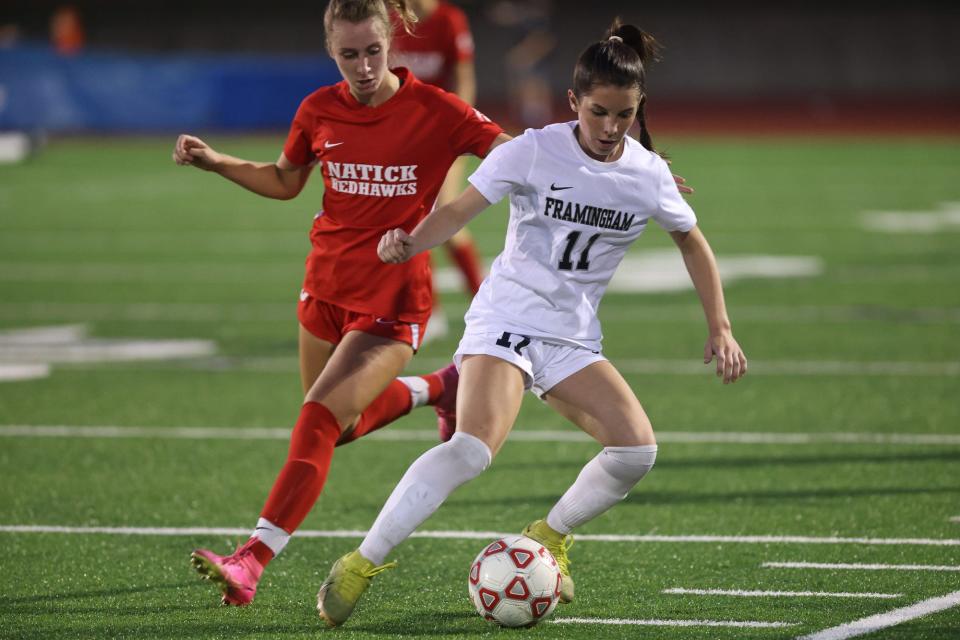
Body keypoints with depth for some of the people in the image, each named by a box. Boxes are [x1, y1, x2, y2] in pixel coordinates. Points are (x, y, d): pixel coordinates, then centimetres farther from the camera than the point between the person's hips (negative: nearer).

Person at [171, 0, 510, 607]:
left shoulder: (434, 112, -13)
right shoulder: (319, 111, -1)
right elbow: (284, 181, 18)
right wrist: (215, 162, 3)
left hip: (392, 303, -6)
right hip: (327, 288, 6)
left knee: (317, 420, -19)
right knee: (343, 423, 20)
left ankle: (250, 563, -21)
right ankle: (439, 387, 47)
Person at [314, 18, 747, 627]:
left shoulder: (648, 175, 0)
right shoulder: (534, 150, -11)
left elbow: (692, 240, 17)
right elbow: (460, 211, -14)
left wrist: (720, 327, 12)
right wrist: (409, 242, -35)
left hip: (574, 339, 5)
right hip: (506, 319, -5)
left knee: (637, 448, -15)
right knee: (474, 447, -27)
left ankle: (550, 536, 13)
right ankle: (361, 565, -22)